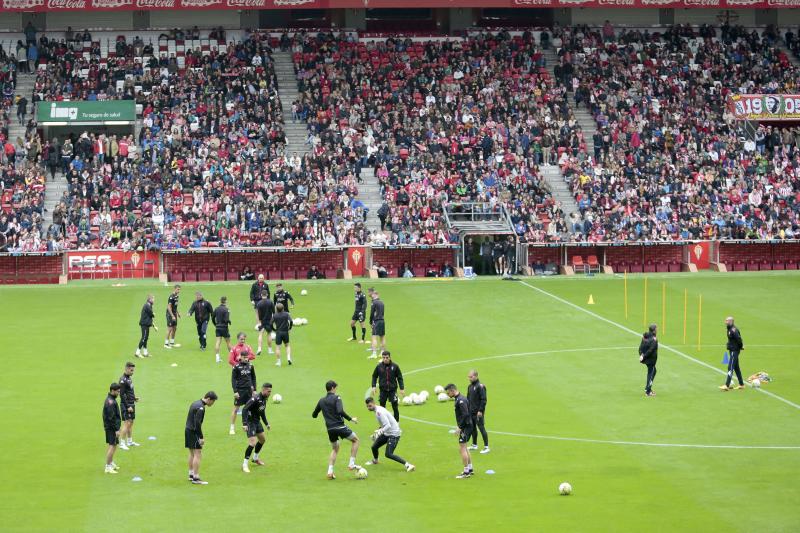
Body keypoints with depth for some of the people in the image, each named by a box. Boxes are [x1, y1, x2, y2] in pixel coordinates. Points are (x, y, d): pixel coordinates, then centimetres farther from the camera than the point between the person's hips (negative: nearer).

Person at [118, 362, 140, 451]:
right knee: (126, 423, -11)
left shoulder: (129, 378, 13)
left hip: (131, 404, 9)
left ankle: (129, 441, 24)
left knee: (131, 422, 14)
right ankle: (122, 443, -10)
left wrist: (134, 397, 10)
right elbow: (122, 395, -19)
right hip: (126, 405, -9)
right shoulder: (123, 380, -16)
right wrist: (128, 406, -20)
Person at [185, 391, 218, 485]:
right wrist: (201, 437, -19)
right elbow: (197, 423, -23)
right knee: (198, 454, -8)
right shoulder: (201, 408, -18)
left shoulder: (195, 403, 13)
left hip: (188, 430, 10)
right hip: (193, 432, -10)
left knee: (192, 453, 18)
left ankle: (191, 475, 25)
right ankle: (196, 478, -10)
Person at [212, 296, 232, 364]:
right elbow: (226, 320, -21)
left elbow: (212, 318, 10)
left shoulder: (216, 309, 4)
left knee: (218, 342, 2)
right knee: (228, 342, 8)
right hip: (224, 328, -5)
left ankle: (217, 357, -3)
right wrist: (229, 322, 2)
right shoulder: (226, 309, -15)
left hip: (218, 328, 5)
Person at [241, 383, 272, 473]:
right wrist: (244, 424, -34)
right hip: (250, 422, -9)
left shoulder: (264, 399, 3)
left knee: (262, 439, 22)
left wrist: (266, 423, 24)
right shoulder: (255, 399, -25)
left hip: (257, 421, 9)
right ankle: (245, 465, -8)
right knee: (253, 443, -17)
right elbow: (244, 409, -28)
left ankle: (255, 458, 43)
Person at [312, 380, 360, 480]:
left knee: (335, 449, 23)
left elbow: (314, 415, 17)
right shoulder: (336, 398, -8)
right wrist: (351, 419, -14)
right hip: (340, 426, -6)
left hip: (330, 429, 6)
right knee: (355, 440, 16)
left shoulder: (321, 401, 10)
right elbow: (340, 411, -23)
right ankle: (352, 463, 8)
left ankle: (330, 471, 9)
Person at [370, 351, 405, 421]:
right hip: (383, 390, 1)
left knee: (395, 407, 0)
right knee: (382, 407, 6)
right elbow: (374, 376, 9)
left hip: (393, 389, -1)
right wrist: (373, 386, -2)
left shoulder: (395, 366, -4)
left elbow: (400, 378, 3)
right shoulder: (379, 366, -3)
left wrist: (402, 389, -2)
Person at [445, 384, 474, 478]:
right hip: (467, 426, 10)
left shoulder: (461, 400, -19)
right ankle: (470, 469, 24)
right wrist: (460, 425, 14)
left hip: (466, 427, -10)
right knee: (464, 448, 17)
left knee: (462, 448, -7)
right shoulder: (459, 399, 12)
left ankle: (466, 472, -4)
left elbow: (465, 415, -25)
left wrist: (460, 428, -21)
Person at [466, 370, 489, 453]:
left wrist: (480, 411, -20)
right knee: (472, 428, 14)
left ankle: (486, 447, -3)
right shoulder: (470, 386, 12)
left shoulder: (480, 386, -13)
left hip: (478, 413, -8)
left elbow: (483, 399, -16)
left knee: (481, 428, -6)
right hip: (471, 412, 8)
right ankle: (474, 445, 26)